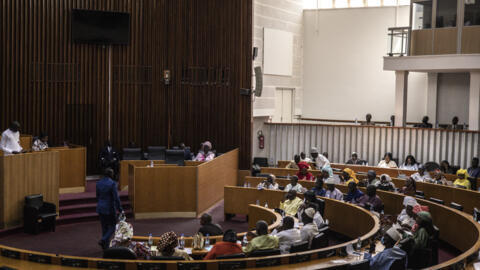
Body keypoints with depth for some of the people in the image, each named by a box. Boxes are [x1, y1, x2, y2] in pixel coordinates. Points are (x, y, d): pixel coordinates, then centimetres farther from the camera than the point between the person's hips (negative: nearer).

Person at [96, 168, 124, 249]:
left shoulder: (99, 183, 3)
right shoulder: (112, 183, -16)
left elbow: (97, 196, 11)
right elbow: (116, 198, -16)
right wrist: (120, 209, -9)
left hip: (100, 208, 6)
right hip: (110, 209, -6)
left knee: (104, 227, 15)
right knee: (112, 227, 8)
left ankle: (105, 246, 19)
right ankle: (103, 240, -12)